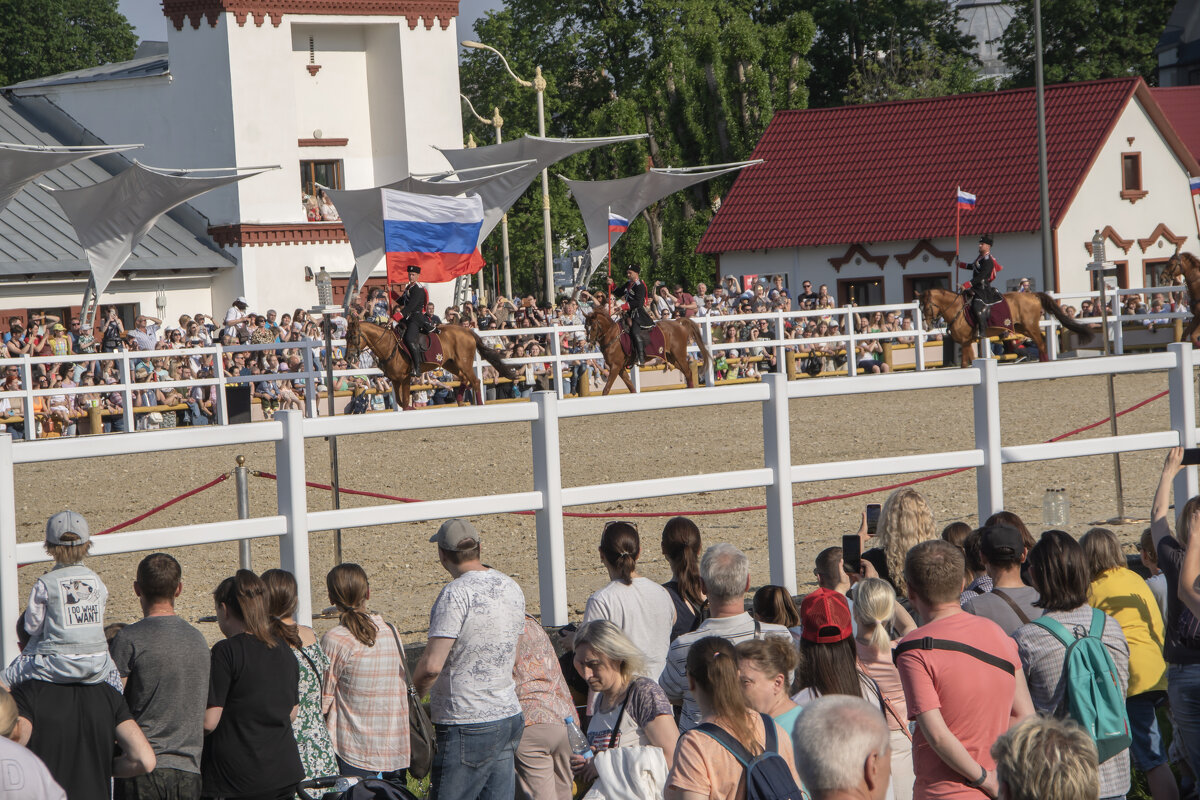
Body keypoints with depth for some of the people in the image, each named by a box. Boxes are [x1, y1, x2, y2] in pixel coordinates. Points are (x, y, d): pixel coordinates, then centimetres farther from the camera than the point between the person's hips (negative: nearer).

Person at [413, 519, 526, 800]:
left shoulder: (456, 594, -17)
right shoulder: (511, 587, 9)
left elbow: (432, 664, -21)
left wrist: (413, 694, -4)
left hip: (467, 726, -8)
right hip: (508, 714, 8)